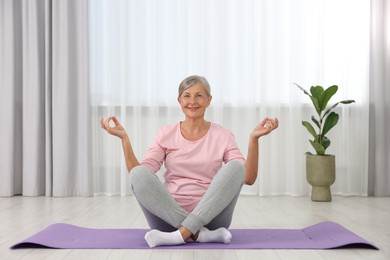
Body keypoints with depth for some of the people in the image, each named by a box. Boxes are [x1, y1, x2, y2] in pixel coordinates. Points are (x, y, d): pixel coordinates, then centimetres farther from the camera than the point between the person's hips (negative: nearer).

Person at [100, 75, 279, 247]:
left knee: (235, 167, -25)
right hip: (170, 217, 1)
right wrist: (124, 137, -13)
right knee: (139, 174, -25)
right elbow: (138, 176, -4)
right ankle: (200, 233, -27)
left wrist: (254, 138, -16)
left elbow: (249, 178, -6)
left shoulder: (222, 136, 5)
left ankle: (182, 234, -30)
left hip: (210, 217, 0)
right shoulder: (166, 135, 7)